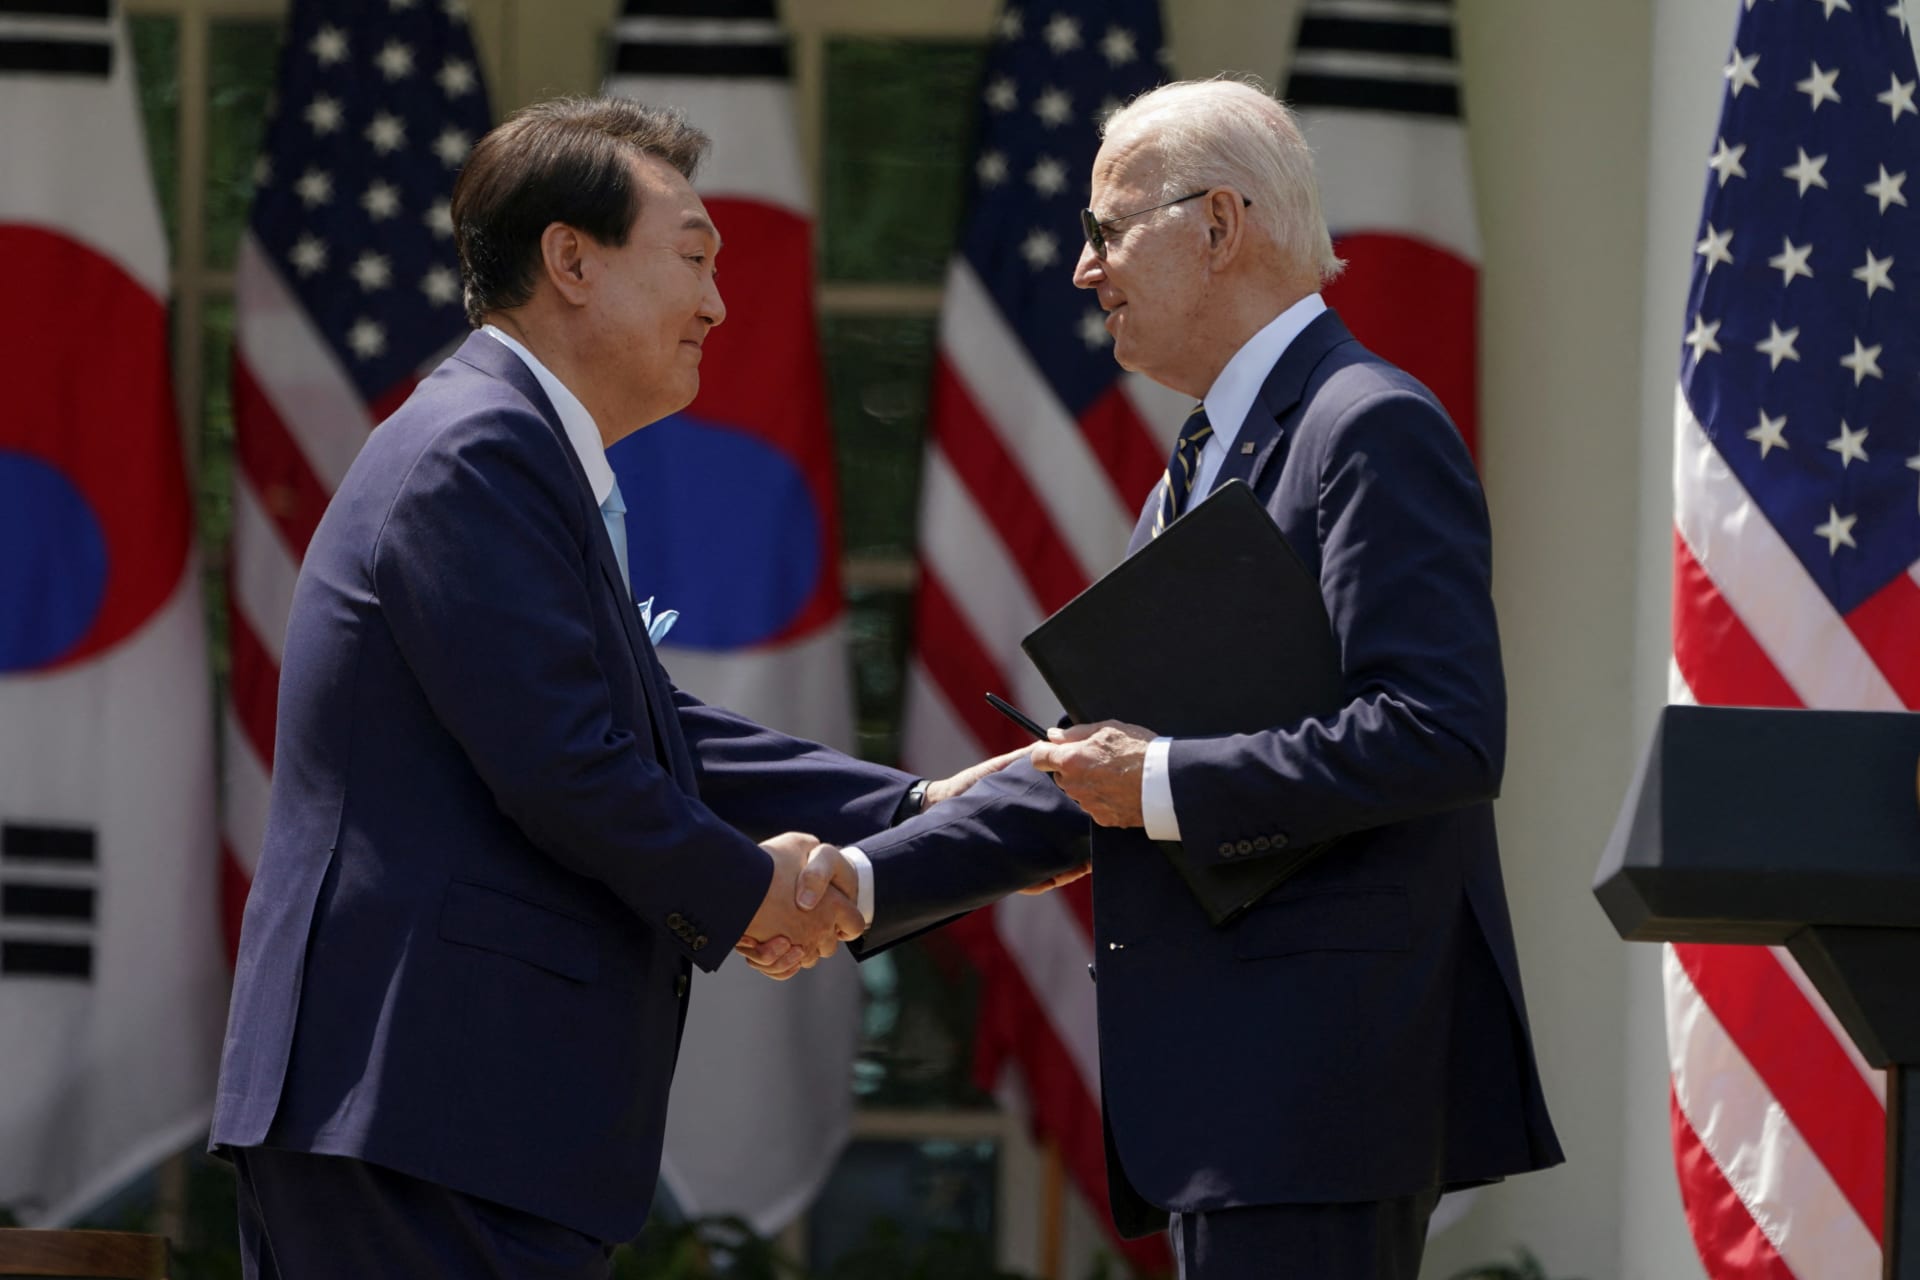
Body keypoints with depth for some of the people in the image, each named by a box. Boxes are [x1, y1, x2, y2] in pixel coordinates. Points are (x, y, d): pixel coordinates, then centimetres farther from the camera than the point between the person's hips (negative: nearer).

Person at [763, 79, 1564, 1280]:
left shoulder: (1371, 429, -9)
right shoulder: (1197, 474, 23)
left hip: (1319, 1077, -10)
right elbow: (1097, 775, 21)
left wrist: (1168, 786, -16)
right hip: (1227, 1086, 10)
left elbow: (1443, 737, -20)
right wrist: (858, 886, 10)